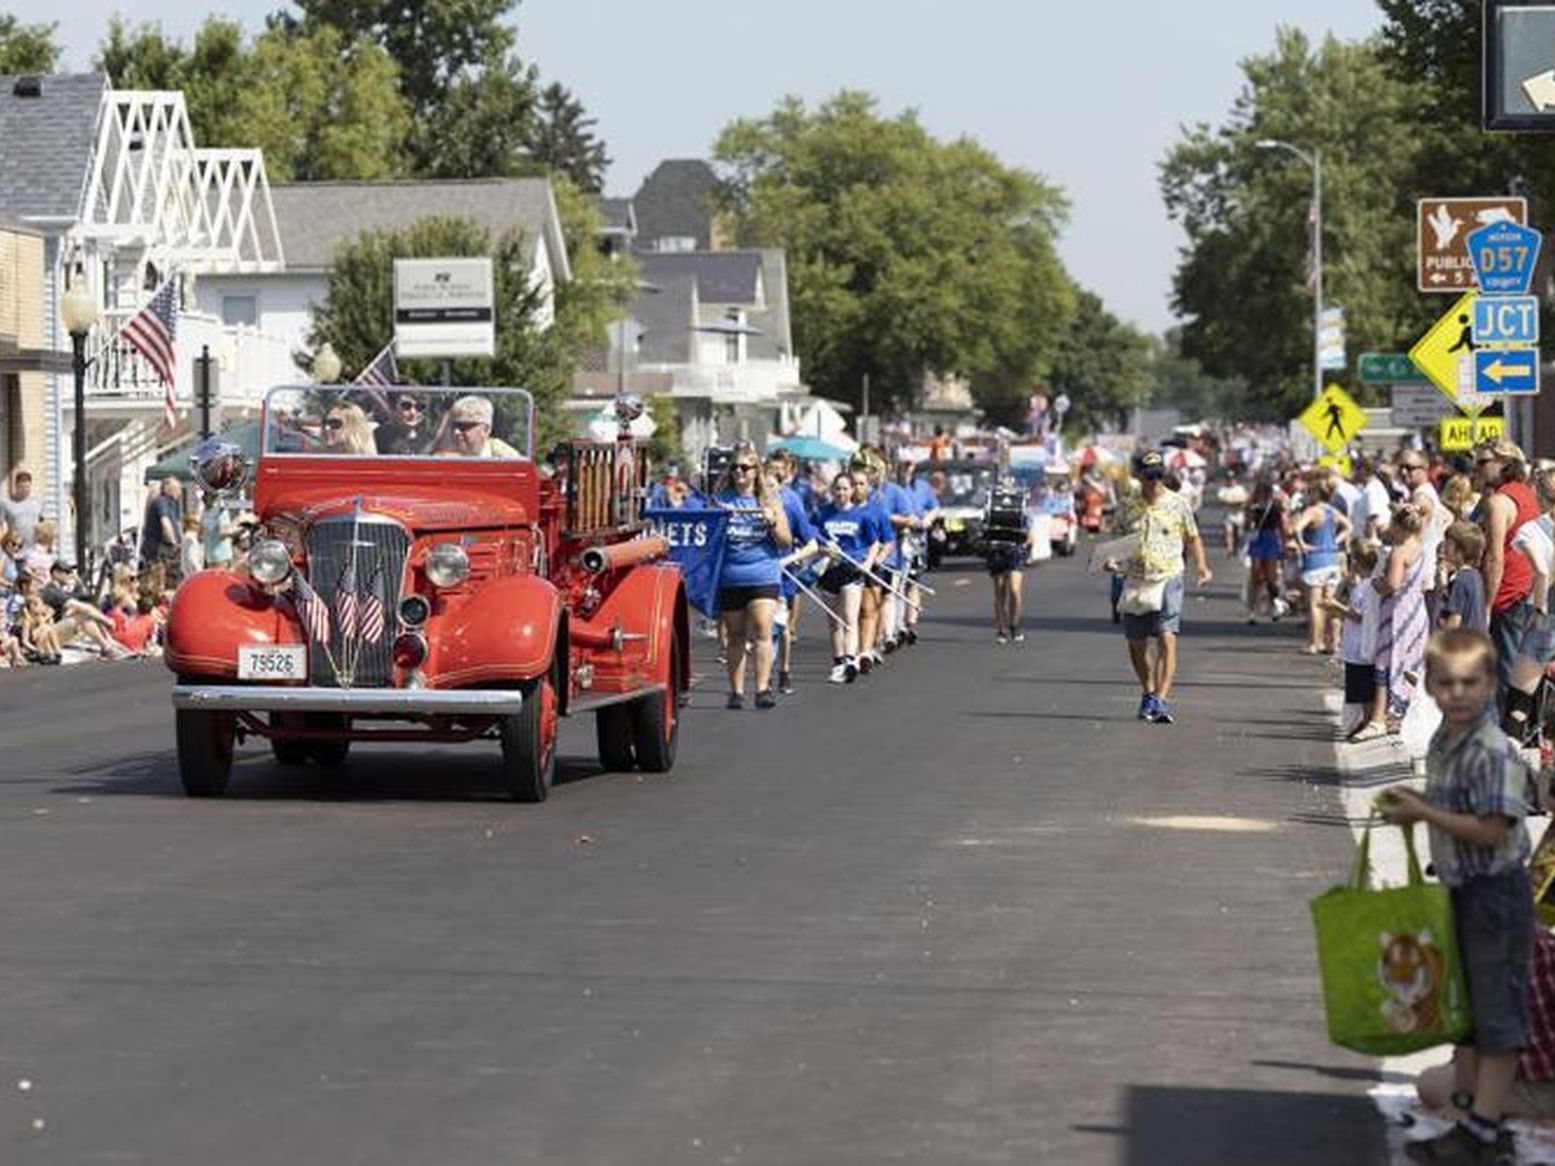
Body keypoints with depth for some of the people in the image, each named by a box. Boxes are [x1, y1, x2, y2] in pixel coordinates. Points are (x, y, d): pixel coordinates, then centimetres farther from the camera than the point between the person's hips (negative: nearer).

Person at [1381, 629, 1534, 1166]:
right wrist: (1413, 803, 5)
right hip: (1459, 890, 9)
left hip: (1496, 894, -9)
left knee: (1497, 1015, -3)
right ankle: (1470, 1098, 32)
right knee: (1465, 1006, 19)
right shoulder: (1442, 743, 6)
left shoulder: (1493, 754, -22)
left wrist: (1424, 813, -22)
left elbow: (1492, 830, -25)